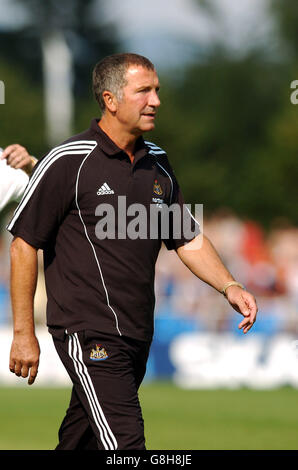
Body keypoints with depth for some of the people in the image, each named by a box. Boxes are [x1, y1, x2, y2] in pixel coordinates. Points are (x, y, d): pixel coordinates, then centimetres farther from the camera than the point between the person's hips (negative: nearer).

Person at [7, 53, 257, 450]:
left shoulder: (157, 164, 11)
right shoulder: (69, 163, -10)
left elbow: (188, 239, 19)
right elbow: (24, 244, -7)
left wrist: (229, 287, 2)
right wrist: (23, 333, -9)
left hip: (137, 337, 7)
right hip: (88, 335, -7)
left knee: (84, 437, 15)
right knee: (125, 444, -17)